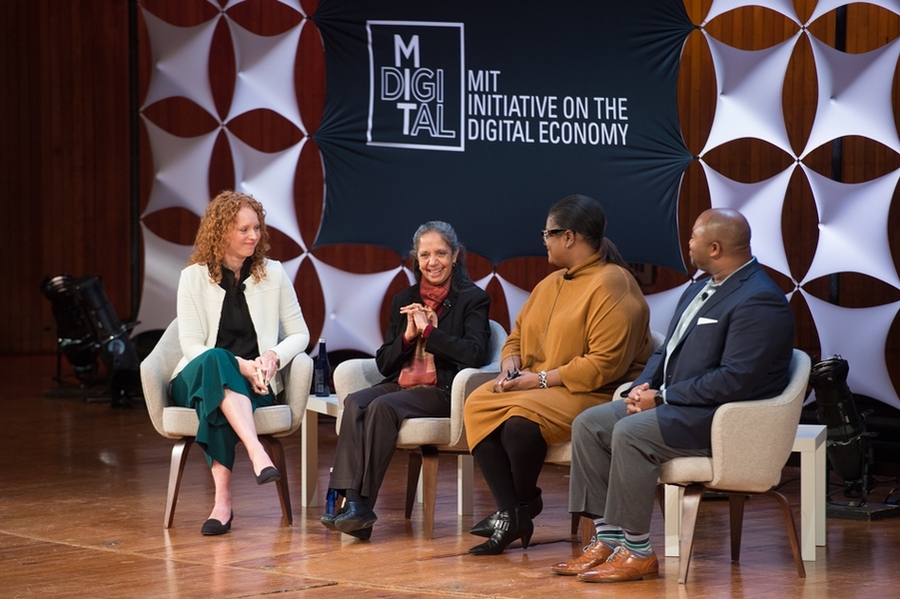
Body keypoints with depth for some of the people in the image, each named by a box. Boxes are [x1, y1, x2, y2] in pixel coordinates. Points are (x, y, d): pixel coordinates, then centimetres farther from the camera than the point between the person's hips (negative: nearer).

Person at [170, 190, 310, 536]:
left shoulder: (273, 274, 8)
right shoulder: (194, 278, 3)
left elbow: (300, 334, 10)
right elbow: (192, 346, -3)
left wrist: (274, 357, -13)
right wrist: (239, 365, -19)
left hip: (253, 386, 1)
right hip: (197, 380, -1)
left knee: (216, 398, -37)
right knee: (215, 360, -40)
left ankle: (223, 499, -50)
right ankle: (257, 453, -57)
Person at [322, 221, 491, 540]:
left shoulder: (473, 299, 3)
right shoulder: (404, 301, 19)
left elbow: (475, 354, -13)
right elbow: (384, 363, 15)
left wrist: (428, 330, -9)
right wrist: (407, 335, -3)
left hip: (441, 392, -5)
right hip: (400, 384, 5)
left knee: (382, 406, -32)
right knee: (354, 403, -27)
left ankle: (362, 504, -33)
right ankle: (351, 500, -39)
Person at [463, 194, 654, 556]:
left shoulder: (611, 286, -13)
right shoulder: (551, 284, 17)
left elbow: (605, 365, -22)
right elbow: (517, 336, 21)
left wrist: (541, 379, -18)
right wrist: (510, 370, -2)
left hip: (595, 394, -9)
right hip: (537, 388, 9)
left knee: (520, 420, -33)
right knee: (478, 405, -16)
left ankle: (525, 505, -5)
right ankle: (510, 513, -20)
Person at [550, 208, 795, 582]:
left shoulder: (759, 301, -17)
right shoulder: (700, 288, 16)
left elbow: (735, 380, -25)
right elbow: (667, 352, 22)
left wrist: (663, 397, -20)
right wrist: (643, 386, 0)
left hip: (723, 419, -10)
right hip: (674, 404, 10)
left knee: (630, 433, -29)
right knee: (588, 425, -1)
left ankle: (638, 554, -21)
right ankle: (607, 540, -2)